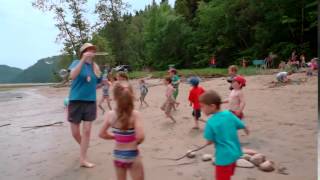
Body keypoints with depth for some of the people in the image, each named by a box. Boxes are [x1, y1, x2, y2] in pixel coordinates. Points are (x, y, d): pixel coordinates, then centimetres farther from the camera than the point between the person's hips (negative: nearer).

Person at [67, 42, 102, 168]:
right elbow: (72, 76, -27)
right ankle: (83, 146, 38)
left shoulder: (95, 67, 7)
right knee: (75, 133, 7)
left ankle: (83, 159, 10)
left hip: (90, 102, 3)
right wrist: (83, 60, -32)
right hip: (76, 101, -2)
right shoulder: (77, 63, -5)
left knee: (87, 131, 0)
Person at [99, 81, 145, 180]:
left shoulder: (110, 115, -9)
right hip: (132, 155, -4)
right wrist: (136, 142, -7)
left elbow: (102, 134, 0)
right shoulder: (135, 114, -20)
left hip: (118, 154, 4)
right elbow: (140, 136, -28)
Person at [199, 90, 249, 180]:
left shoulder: (211, 123, -25)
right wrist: (246, 130, 29)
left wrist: (208, 141, 4)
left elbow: (209, 141, -20)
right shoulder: (229, 114, -7)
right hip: (235, 153, 7)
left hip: (224, 156, -7)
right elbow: (242, 125, 6)